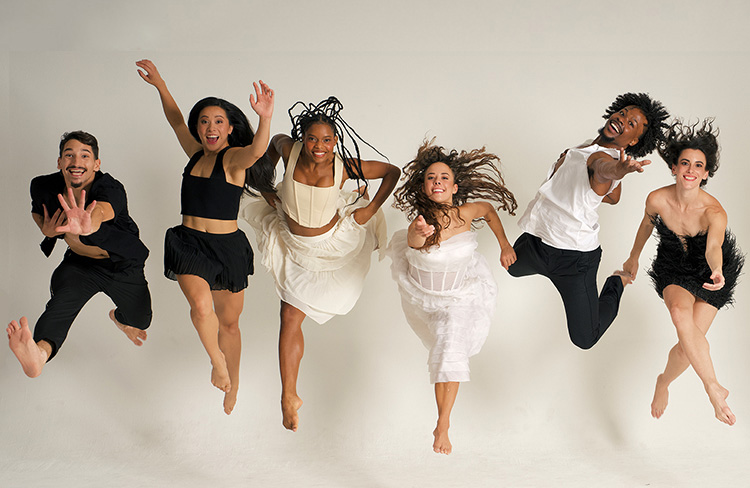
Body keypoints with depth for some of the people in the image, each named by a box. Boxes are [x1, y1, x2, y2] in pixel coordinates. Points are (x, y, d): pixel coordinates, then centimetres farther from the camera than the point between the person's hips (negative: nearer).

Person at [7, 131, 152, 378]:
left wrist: (87, 225, -81)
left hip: (123, 265, -1)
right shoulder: (45, 187, -15)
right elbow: (37, 212, 9)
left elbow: (101, 211, -56)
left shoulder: (112, 189, -31)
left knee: (140, 319, 13)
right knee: (61, 299, -30)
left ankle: (119, 318, 52)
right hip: (79, 263, 2)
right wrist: (45, 229, -16)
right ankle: (40, 351, -61)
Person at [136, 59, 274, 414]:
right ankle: (216, 361, 4)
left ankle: (232, 380, 36)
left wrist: (266, 118, -52)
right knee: (201, 306, -24)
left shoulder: (234, 158, -9)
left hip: (228, 247, -3)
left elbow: (256, 150, -33)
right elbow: (176, 120, 22)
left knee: (228, 321, 12)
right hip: (189, 243, 3)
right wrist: (159, 84, 18)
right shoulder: (197, 154, 7)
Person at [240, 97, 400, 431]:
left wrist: (372, 209, -14)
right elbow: (275, 140, 4)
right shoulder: (289, 150, -23)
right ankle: (289, 396, 19)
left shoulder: (344, 166, -27)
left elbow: (392, 171, -13)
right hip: (295, 246, 1)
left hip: (334, 240, -1)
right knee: (290, 318, 3)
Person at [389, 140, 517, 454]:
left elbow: (488, 210, 0)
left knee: (449, 353, -13)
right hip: (421, 295, 0)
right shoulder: (420, 224, -33)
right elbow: (417, 239, -57)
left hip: (463, 295, 0)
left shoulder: (467, 212, -24)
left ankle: (442, 426, -3)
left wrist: (504, 245, 4)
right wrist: (419, 234, -80)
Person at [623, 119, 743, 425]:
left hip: (709, 272, -1)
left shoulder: (714, 212, -31)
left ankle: (664, 382, 29)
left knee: (689, 346, -5)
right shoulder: (658, 200, -21)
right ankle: (714, 389, -25)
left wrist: (717, 273, -71)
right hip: (674, 270, 1)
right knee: (680, 312, -32)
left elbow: (713, 247, -50)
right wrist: (634, 257, 16)